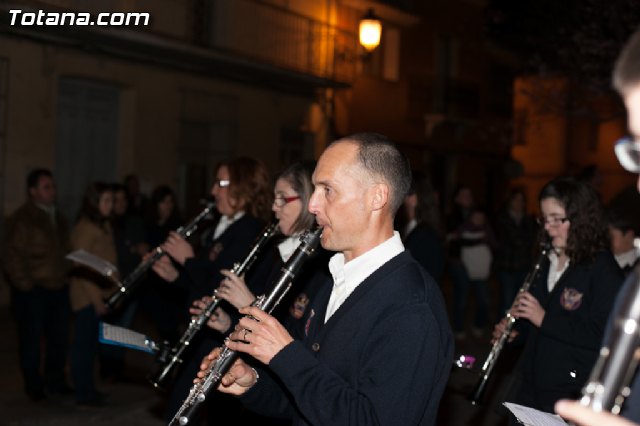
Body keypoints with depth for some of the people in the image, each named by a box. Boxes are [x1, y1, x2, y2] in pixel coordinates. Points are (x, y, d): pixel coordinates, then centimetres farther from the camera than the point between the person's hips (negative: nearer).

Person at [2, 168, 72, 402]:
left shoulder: (57, 217, 15)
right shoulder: (21, 219, -7)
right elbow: (12, 256, -11)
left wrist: (65, 276, 9)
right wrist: (25, 285, -13)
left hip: (58, 287, 6)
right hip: (32, 291, -6)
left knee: (59, 338, 9)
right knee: (31, 340, 2)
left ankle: (56, 381, 23)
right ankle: (34, 387, 15)